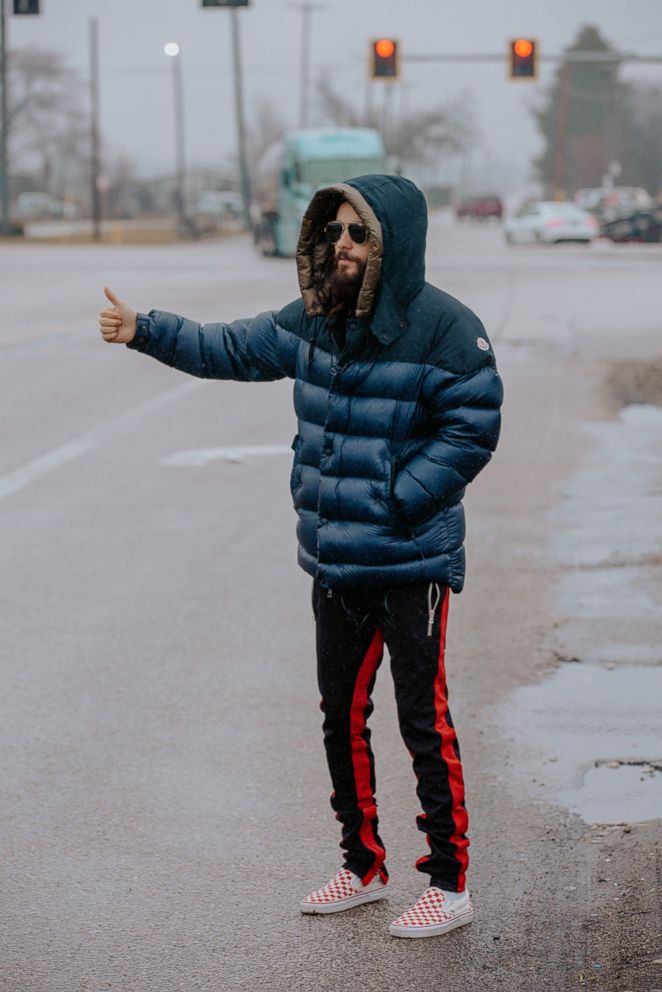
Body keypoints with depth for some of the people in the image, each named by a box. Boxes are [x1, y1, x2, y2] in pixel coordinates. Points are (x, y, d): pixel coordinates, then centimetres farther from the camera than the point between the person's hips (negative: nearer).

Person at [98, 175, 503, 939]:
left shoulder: (445, 328, -15)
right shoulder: (312, 322, 4)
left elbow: (472, 431, -15)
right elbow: (229, 349, 15)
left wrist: (393, 501, -17)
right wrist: (143, 331, 5)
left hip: (412, 564, -7)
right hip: (334, 562, 7)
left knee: (424, 721, -2)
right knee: (342, 716, 16)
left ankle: (449, 883, 10)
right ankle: (363, 867, 31)